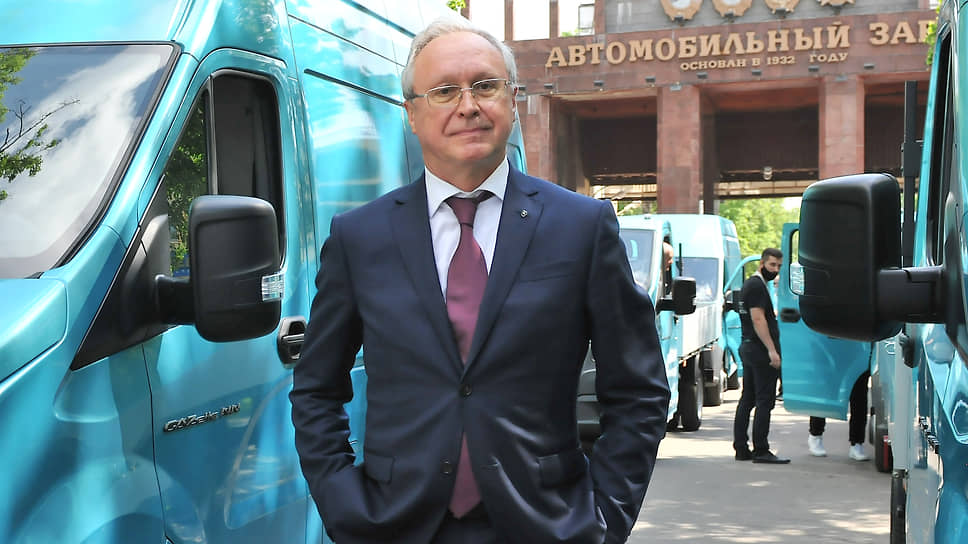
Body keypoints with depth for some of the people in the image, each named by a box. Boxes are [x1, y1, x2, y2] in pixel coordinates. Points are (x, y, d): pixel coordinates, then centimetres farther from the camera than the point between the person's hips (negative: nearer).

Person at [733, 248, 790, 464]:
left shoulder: (750, 284, 20)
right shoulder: (757, 286, -13)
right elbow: (758, 319, -21)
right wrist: (772, 350, -24)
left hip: (748, 347, 11)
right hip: (760, 349, -11)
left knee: (747, 400, 11)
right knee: (764, 401, -8)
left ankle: (741, 448, 14)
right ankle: (761, 450, -7)